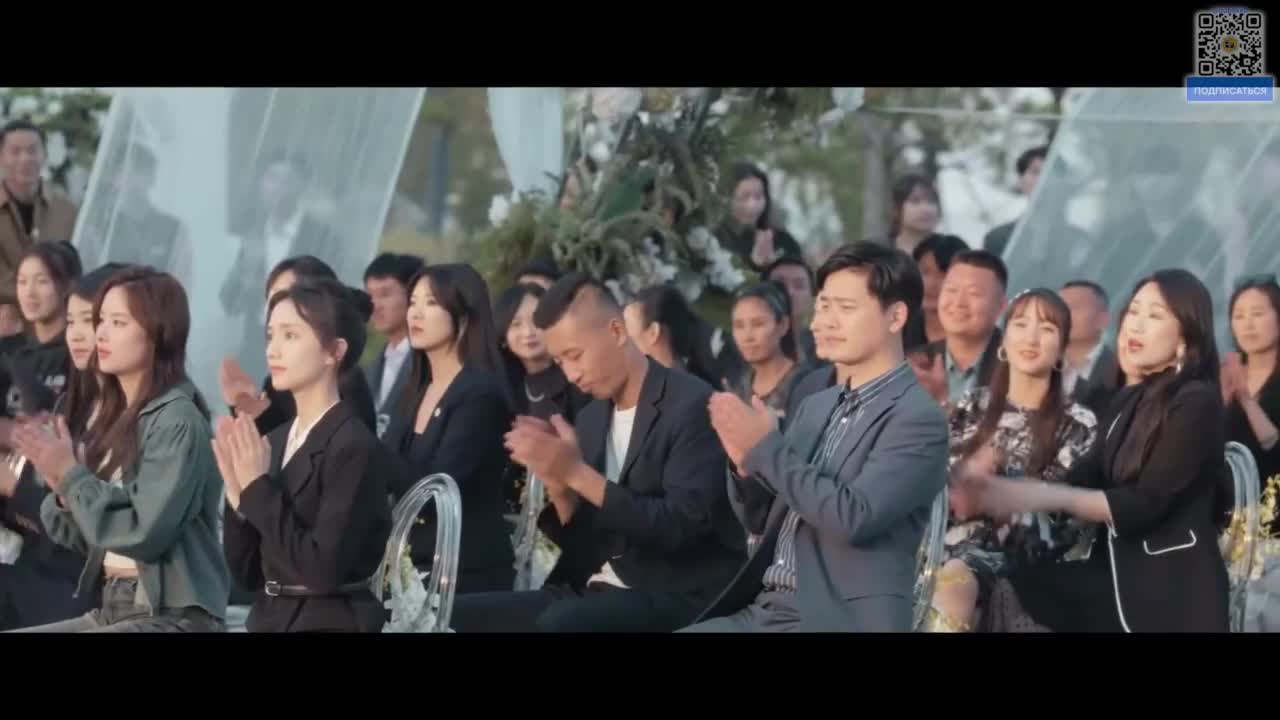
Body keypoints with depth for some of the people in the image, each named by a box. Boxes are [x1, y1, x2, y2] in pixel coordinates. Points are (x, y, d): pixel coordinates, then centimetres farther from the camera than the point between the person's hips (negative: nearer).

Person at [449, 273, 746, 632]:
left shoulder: (692, 406, -10)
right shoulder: (591, 418, 13)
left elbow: (682, 526, -19)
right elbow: (583, 544, 14)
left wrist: (578, 474, -21)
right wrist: (559, 485, -7)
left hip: (676, 598, -8)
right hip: (598, 592, 8)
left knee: (559, 623, -35)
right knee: (461, 615, -7)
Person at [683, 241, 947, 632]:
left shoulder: (918, 419, -7)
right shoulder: (817, 407, 18)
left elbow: (854, 518, -20)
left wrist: (766, 448, -14)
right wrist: (745, 460, -1)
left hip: (838, 621, -8)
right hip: (761, 612, 8)